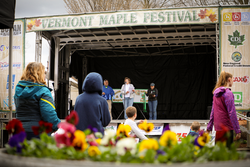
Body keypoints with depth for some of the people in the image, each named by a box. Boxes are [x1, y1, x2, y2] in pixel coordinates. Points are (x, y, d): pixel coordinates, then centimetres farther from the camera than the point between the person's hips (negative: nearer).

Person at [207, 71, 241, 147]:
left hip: (218, 127, 8)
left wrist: (209, 127, 21)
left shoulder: (216, 93, 11)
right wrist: (237, 130, -13)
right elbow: (232, 113, -16)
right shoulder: (228, 93, -13)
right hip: (226, 127, -8)